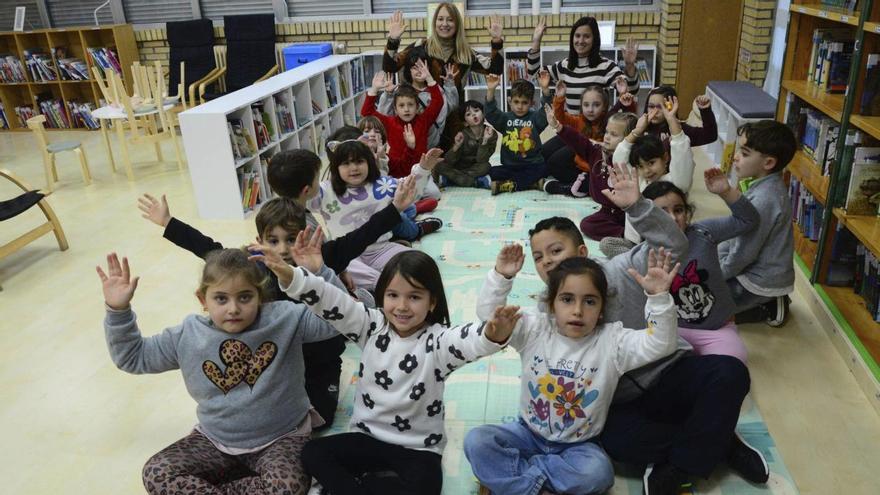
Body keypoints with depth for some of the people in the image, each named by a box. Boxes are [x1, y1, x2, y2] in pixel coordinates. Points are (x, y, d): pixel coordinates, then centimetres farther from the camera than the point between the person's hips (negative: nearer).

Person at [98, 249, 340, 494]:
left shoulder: (286, 318, -14)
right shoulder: (188, 335, -5)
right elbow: (133, 356, 5)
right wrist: (118, 309, -10)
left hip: (280, 437, -3)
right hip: (216, 440, 3)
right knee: (156, 475, -15)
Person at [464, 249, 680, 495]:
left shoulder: (612, 340, -11)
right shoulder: (534, 329, -7)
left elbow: (659, 344, -23)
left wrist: (658, 297, -38)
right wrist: (501, 277, -28)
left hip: (578, 444, -1)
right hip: (529, 433, 1)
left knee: (597, 472, -32)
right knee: (476, 441, -20)